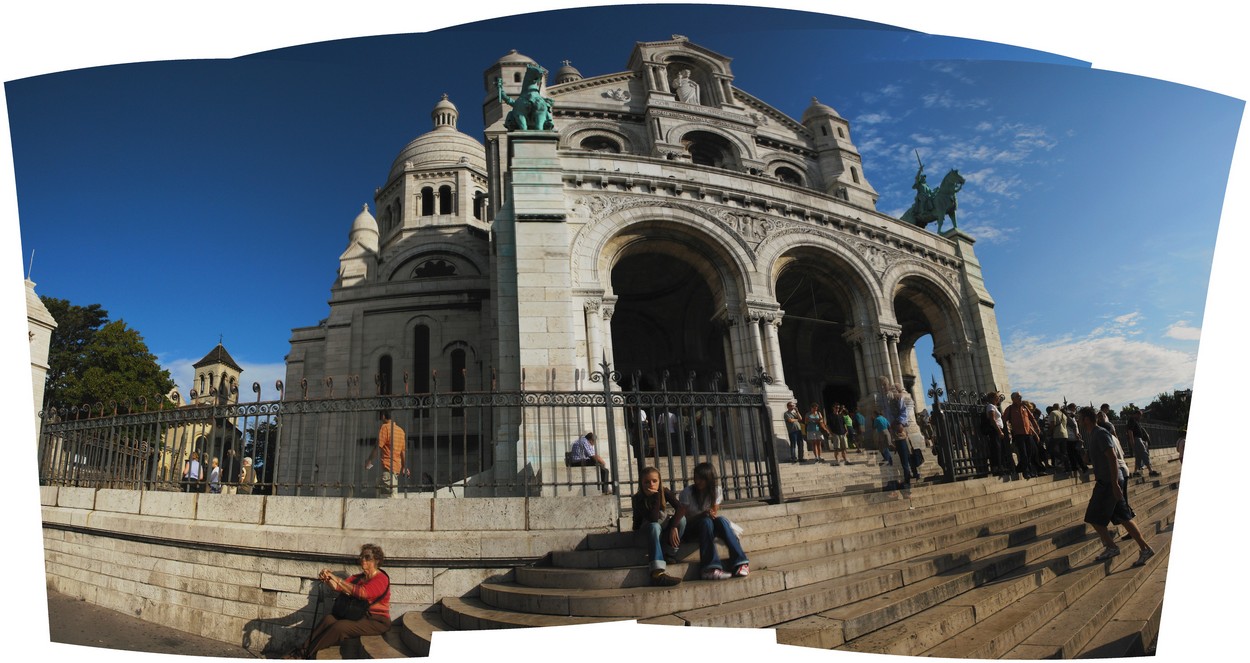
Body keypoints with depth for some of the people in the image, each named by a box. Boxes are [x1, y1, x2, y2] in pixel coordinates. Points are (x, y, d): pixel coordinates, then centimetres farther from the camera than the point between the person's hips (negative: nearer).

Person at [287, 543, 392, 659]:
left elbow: (362, 592, -29)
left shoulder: (381, 579, -12)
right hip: (360, 616, 7)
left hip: (377, 621, -7)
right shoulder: (359, 577, 13)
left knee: (339, 626, -25)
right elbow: (338, 587, 1)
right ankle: (304, 649, -12)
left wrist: (337, 579, -30)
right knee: (329, 619, -17)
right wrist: (327, 579, -21)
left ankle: (306, 654, -13)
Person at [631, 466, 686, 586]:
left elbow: (681, 507, -27)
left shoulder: (664, 492, -13)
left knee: (681, 518, -25)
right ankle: (658, 572, -53)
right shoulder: (637, 499, -22)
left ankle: (668, 555, -16)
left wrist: (673, 527, -41)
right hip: (644, 532, -3)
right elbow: (653, 519, -34)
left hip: (663, 530, 3)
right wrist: (657, 496, -36)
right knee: (654, 526, -39)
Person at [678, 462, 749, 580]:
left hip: (710, 527, 3)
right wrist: (702, 515, -31)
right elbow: (682, 518, -14)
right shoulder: (687, 492, -14)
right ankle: (710, 568, -43)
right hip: (690, 529, -3)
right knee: (706, 522, -35)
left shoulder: (715, 490, -4)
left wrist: (712, 514, -25)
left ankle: (740, 562, -34)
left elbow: (715, 513, 0)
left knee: (721, 520, -29)